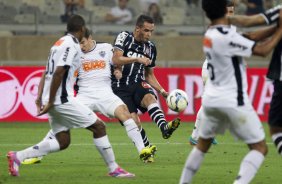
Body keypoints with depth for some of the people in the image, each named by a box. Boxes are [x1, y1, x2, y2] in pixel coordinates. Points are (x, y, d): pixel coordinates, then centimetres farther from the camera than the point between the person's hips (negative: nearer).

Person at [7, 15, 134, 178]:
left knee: (63, 141, 12)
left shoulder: (60, 43, 18)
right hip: (62, 99, -10)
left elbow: (47, 74, 18)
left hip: (53, 100, 10)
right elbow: (58, 74, -20)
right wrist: (50, 102, -19)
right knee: (99, 126, -2)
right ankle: (114, 169, 2)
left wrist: (40, 98, 15)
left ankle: (18, 157, 6)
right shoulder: (71, 45, -12)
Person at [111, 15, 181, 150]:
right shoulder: (124, 37, -2)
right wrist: (137, 59, -27)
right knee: (134, 121, -19)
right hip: (120, 87, -3)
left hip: (138, 84, 3)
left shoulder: (150, 48, 13)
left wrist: (162, 91, 9)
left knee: (150, 97, -32)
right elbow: (115, 60, -17)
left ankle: (164, 127, -57)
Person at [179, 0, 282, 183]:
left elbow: (249, 38, 8)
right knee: (260, 148, -1)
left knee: (203, 144, 25)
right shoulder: (226, 37, -20)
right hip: (233, 101, -8)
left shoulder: (211, 34, 6)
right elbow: (262, 50, -16)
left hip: (211, 99, 8)